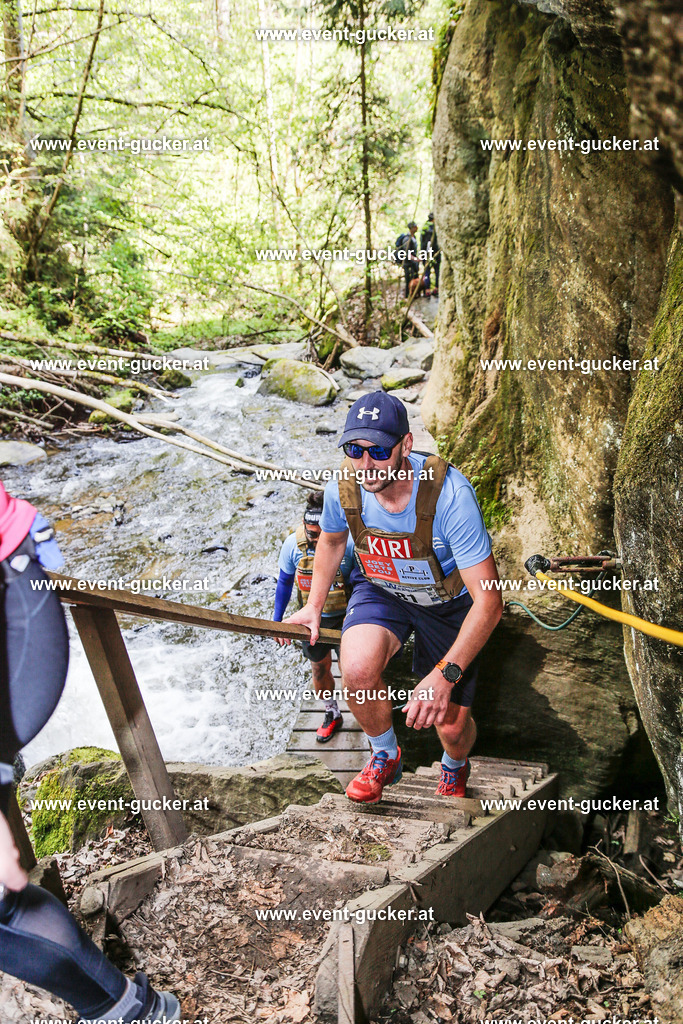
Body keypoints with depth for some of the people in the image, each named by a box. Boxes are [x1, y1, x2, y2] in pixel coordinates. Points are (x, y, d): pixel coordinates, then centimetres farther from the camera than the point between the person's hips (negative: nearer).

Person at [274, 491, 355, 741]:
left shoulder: (349, 543, -26)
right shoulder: (293, 544, -17)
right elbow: (285, 582, 0)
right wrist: (277, 620, 5)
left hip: (344, 617, -3)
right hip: (312, 618, 3)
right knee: (320, 671, 18)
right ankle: (332, 715, 44)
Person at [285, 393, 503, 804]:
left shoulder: (450, 495, -37)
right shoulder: (343, 488, -23)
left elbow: (489, 601, -36)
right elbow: (332, 539, 5)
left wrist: (444, 675, -43)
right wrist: (314, 605, 7)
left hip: (448, 601, -2)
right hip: (380, 589, 2)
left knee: (452, 725, 0)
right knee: (358, 669, -29)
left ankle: (455, 766, 42)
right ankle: (385, 756, 5)